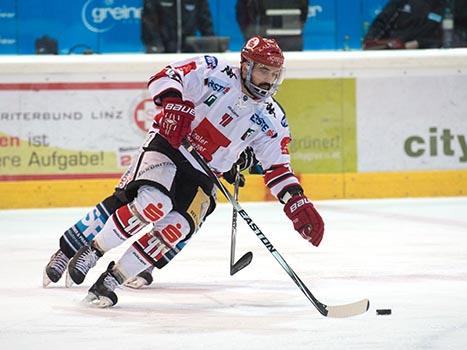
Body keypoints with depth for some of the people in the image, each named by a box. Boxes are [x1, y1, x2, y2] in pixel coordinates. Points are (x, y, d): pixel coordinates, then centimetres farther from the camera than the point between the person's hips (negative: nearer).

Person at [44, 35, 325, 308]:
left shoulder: (271, 120, 4)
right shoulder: (214, 71, -7)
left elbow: (278, 168, 7)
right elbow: (166, 77, -9)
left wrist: (298, 204, -4)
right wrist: (173, 104, -28)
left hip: (202, 177, 4)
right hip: (168, 148, -4)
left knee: (177, 229, -20)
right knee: (153, 202, -31)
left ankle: (113, 278, -9)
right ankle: (93, 252, -12)